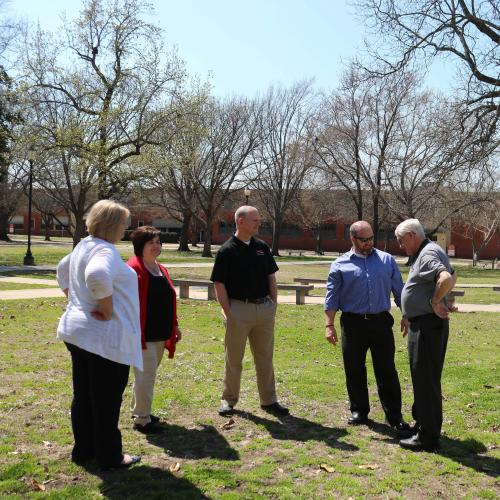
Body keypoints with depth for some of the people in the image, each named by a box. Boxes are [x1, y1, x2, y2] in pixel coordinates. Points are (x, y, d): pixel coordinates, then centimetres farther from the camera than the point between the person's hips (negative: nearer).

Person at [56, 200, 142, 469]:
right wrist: (107, 308, -26)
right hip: (105, 337, -9)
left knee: (83, 396, 18)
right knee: (107, 400, 4)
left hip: (78, 330, 9)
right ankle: (109, 456, 17)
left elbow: (63, 270, 27)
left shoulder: (83, 245, 10)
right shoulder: (105, 250, -20)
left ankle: (83, 450, 31)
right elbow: (97, 275, -41)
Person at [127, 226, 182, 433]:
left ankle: (138, 409, 33)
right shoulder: (134, 269, -13)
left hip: (161, 334, 9)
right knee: (146, 374, -5)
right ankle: (142, 420, 6)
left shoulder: (161, 269, 15)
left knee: (147, 373, 18)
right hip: (143, 334, -9)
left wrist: (174, 326, 21)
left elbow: (169, 301, 21)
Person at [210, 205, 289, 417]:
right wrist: (228, 312, -12)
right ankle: (229, 400, 21)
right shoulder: (227, 250, -7)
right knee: (234, 359, 7)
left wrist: (274, 304, 7)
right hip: (239, 310, -5)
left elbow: (271, 278, 14)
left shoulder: (262, 247, 9)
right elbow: (219, 284, -8)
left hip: (265, 309, 5)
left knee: (265, 358, 11)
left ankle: (269, 401, 22)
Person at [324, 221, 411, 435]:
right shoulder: (340, 265, 3)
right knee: (354, 370, 8)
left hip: (381, 322, 1)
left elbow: (399, 291, 10)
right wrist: (329, 325, -5)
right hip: (353, 324, 0)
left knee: (386, 371, 3)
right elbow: (332, 298, 2)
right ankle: (359, 411, 24)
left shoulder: (387, 260, 9)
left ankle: (394, 415, 11)